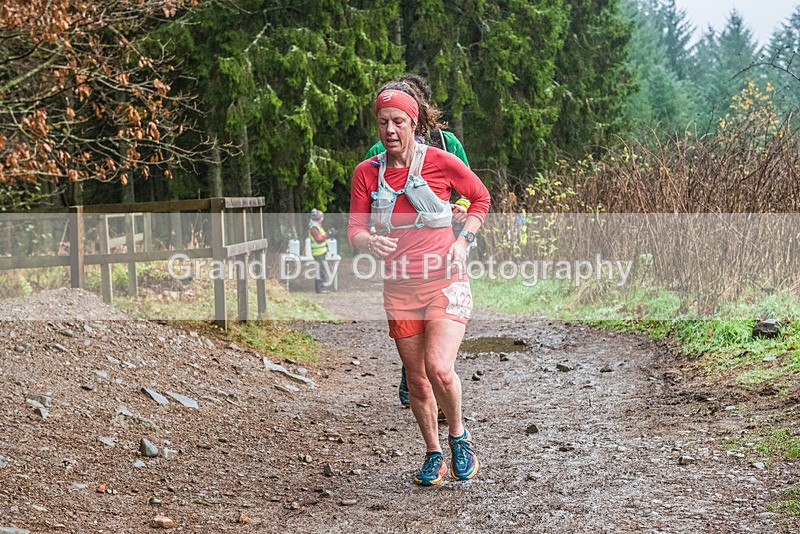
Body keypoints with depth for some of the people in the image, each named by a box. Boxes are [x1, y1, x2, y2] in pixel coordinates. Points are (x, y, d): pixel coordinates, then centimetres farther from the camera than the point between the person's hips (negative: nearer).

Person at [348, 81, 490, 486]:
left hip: (445, 282, -3)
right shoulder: (366, 173, 3)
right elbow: (354, 229, 1)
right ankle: (433, 454, 29)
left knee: (439, 370, -21)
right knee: (417, 381, 8)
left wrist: (463, 241, -3)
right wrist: (370, 242, -22)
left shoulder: (440, 162, -5)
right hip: (399, 288, 3)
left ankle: (459, 435, 8)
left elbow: (480, 197, 10)